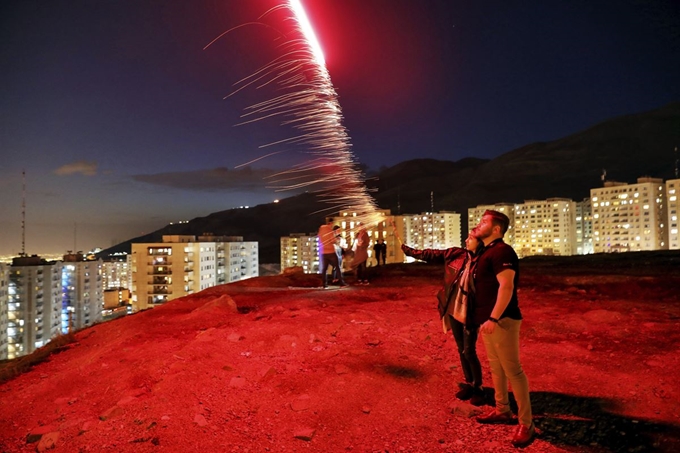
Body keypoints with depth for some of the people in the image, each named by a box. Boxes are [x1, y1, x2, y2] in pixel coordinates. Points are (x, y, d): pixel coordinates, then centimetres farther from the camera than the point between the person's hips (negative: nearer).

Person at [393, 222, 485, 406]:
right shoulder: (456, 254, 1)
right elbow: (431, 255, 6)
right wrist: (406, 248, 7)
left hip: (470, 314, -5)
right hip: (452, 311, 5)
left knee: (469, 352, 1)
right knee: (461, 350, 15)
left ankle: (478, 389, 20)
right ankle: (468, 384, 31)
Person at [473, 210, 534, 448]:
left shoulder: (501, 251, -16)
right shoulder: (487, 252, 15)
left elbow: (506, 286, -24)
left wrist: (494, 318, -27)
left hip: (501, 320, -10)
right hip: (488, 320, 10)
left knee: (513, 370, -4)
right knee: (496, 368, 17)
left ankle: (526, 423, 5)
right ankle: (502, 410, 30)